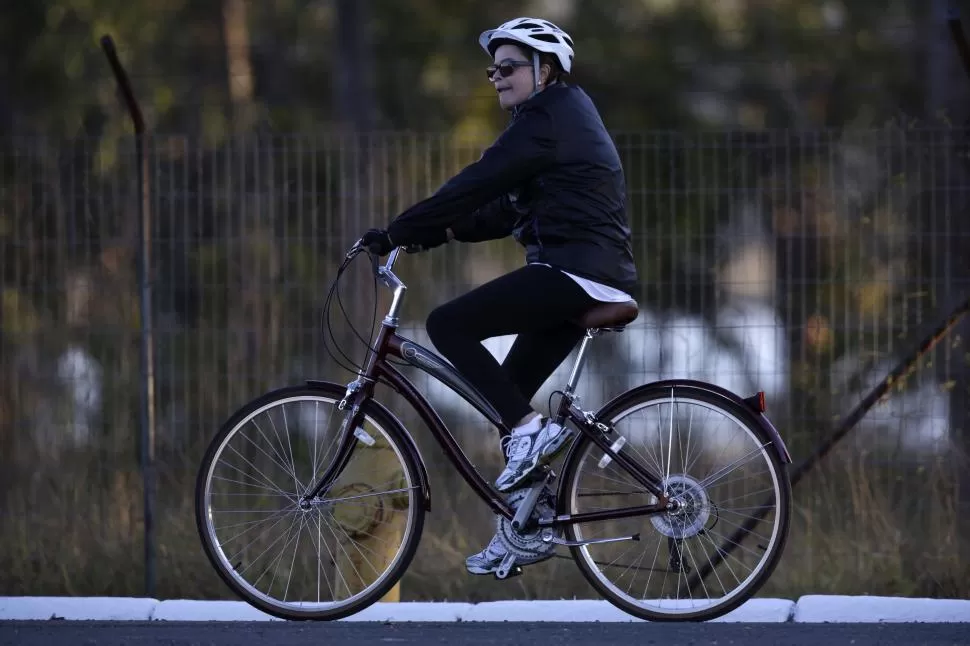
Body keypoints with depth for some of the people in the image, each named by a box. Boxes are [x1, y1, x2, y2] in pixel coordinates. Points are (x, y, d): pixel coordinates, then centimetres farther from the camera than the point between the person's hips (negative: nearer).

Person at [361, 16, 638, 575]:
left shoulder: (548, 120, -10)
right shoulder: (564, 117, 23)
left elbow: (477, 185, -15)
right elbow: (509, 208, 22)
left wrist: (398, 233, -13)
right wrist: (445, 232, 11)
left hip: (575, 271, -10)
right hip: (590, 278, 10)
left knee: (449, 325, -15)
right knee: (507, 389, 11)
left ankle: (531, 430, -16)